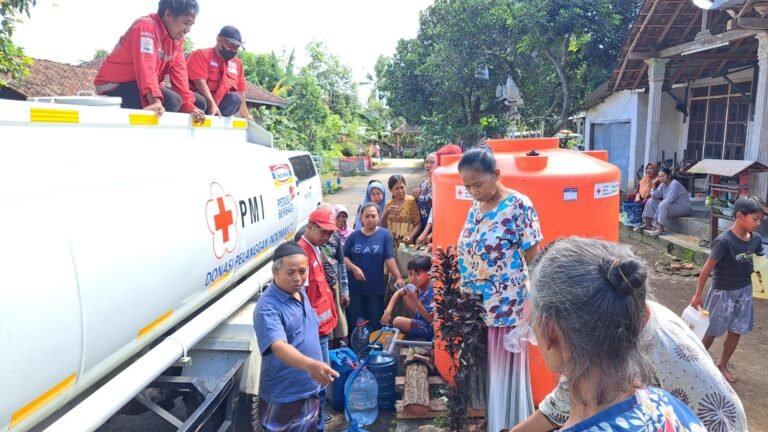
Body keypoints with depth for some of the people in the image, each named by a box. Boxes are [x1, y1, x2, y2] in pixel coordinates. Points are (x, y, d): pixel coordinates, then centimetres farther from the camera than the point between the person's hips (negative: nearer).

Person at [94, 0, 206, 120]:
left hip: (141, 86, 9)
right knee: (171, 101, -32)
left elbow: (179, 73, -2)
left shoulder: (177, 37, 4)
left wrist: (189, 106, -13)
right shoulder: (146, 27, -20)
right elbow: (146, 68, -35)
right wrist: (156, 101, -49)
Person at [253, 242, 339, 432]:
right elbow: (278, 346, -41)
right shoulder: (268, 307, -26)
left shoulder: (300, 293, 1)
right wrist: (310, 365, -56)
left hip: (310, 389, 8)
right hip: (285, 397, -8)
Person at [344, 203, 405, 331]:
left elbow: (389, 258, -8)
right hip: (355, 287, 2)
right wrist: (354, 268, -12)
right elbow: (344, 257, 5)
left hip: (376, 288, -1)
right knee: (355, 323, 6)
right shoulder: (354, 235, 5)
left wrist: (398, 277, -19)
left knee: (375, 323, 4)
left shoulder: (385, 235, -2)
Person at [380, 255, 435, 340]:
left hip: (430, 329, -9)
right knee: (405, 297, 12)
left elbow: (431, 319, -31)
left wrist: (415, 300, -35)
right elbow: (398, 293, 10)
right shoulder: (415, 286, -7)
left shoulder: (432, 291, -30)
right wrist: (388, 311, -2)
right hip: (421, 320, 9)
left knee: (398, 321, -20)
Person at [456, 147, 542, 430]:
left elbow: (534, 260, -11)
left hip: (506, 306, -6)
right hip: (474, 306, 7)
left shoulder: (519, 206, -13)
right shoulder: (475, 208, 7)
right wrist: (464, 297, 14)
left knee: (504, 369, 7)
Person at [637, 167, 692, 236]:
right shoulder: (663, 185, 5)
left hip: (683, 207, -9)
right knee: (651, 201, 4)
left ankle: (660, 229, -33)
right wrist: (654, 185, -7)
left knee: (663, 205, -35)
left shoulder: (675, 184, -20)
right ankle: (647, 224, 3)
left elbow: (670, 199, -30)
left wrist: (661, 201, -13)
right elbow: (655, 196, 1)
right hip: (669, 206, 9)